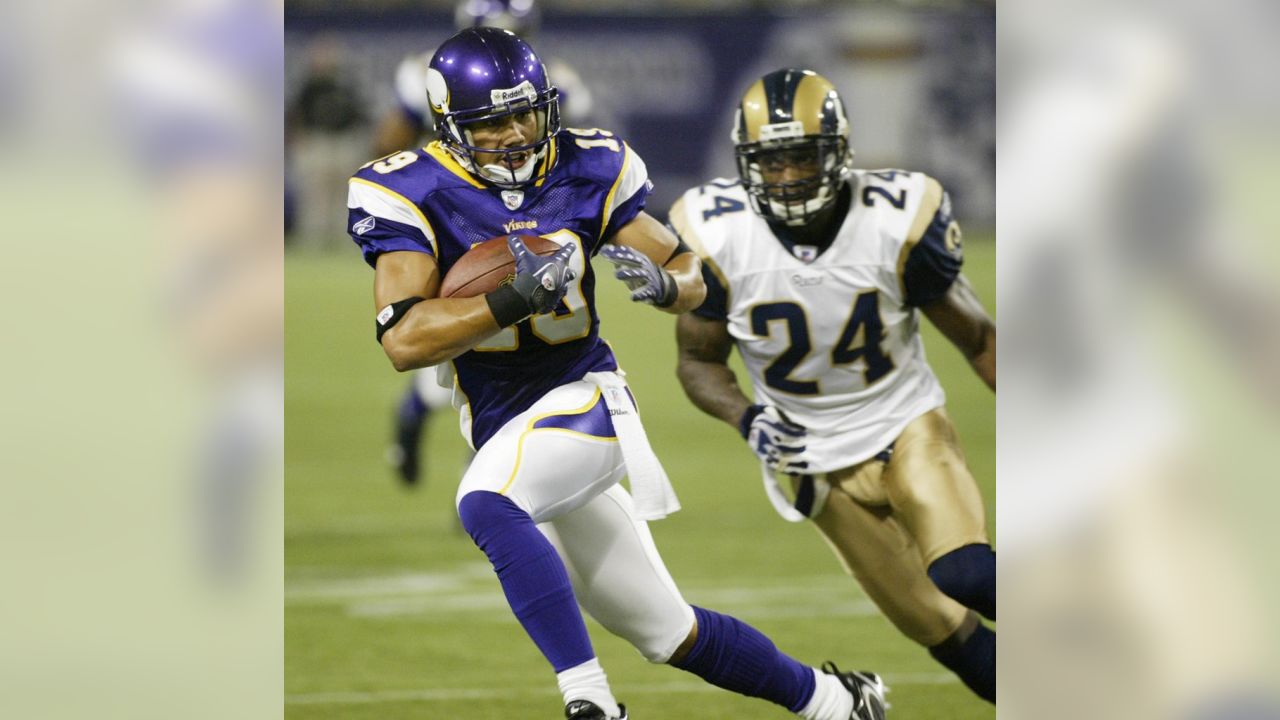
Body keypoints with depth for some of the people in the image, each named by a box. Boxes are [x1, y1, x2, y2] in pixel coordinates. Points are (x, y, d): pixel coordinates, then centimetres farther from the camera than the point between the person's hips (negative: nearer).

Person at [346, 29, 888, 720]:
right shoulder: (411, 193, -7)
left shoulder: (586, 171, -2)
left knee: (485, 503, -35)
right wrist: (516, 299, -29)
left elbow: (691, 278, 7)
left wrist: (659, 281, -17)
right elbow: (404, 341, -18)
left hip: (585, 398, -3)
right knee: (668, 633, 9)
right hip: (504, 434, 3)